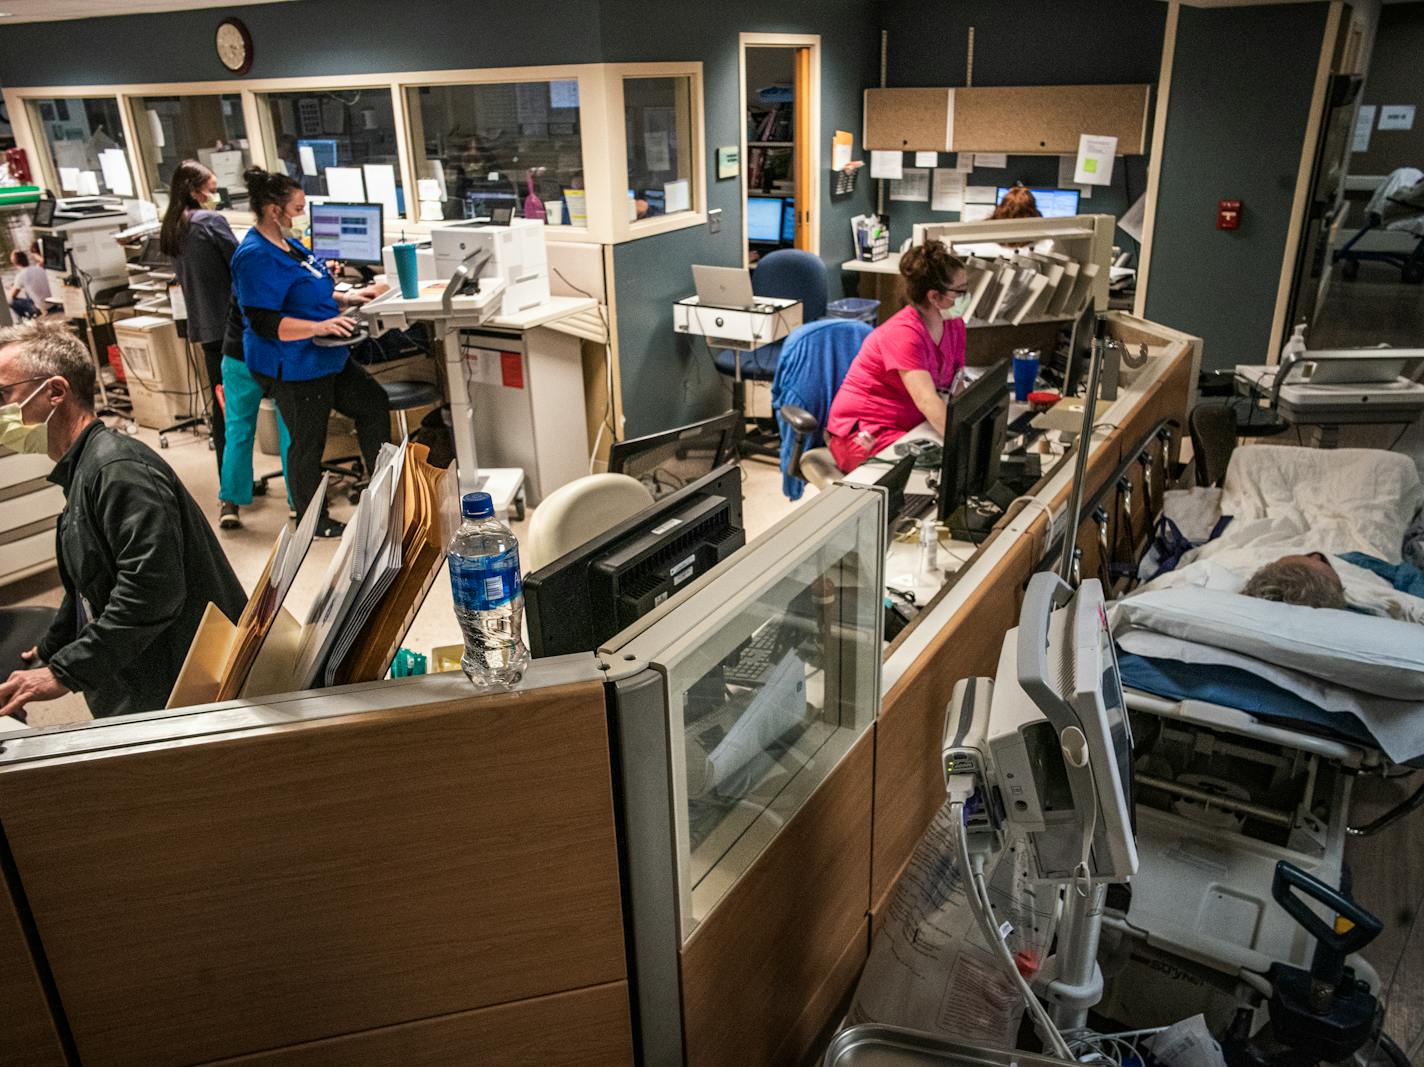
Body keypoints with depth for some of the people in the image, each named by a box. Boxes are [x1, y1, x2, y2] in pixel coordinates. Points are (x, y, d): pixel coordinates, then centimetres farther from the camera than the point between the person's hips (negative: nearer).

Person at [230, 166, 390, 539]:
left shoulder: (288, 244, 10)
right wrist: (320, 326, -33)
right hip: (294, 369, -10)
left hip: (326, 358, 10)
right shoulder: (256, 257, -20)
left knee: (374, 404, 15)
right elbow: (264, 323, -26)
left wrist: (345, 298, 10)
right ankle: (313, 522, 20)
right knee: (308, 443, 3)